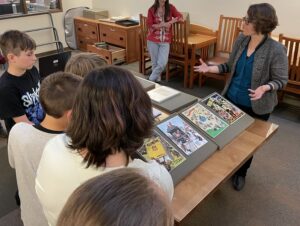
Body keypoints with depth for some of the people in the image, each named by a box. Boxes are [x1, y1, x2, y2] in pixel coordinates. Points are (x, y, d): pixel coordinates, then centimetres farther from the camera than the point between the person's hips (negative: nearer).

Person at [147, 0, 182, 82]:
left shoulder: (171, 8, 3)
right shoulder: (152, 10, -1)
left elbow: (180, 17, 5)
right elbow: (149, 25, -6)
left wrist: (170, 22, -12)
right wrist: (163, 24, -17)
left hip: (165, 41, 1)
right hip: (153, 40, -1)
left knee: (162, 63, -10)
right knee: (155, 63, 4)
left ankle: (151, 80, 7)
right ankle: (157, 80, 22)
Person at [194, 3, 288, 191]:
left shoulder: (276, 50, -21)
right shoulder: (241, 40, -5)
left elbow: (281, 80, -13)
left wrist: (265, 88, -33)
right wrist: (210, 68, -9)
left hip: (257, 107, -4)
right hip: (231, 99, 5)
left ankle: (241, 173, 42)